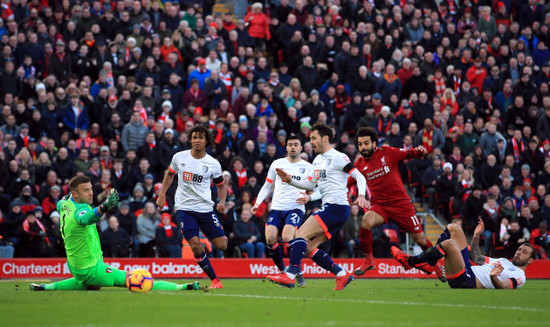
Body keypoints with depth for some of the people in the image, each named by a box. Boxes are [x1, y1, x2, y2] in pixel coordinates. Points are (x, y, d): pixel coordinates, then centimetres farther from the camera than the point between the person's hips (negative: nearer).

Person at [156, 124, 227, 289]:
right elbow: (170, 174, 18)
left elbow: (221, 185, 11)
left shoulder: (213, 164, -3)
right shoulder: (179, 157, -1)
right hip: (184, 208, 0)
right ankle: (215, 280, -1)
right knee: (196, 245, -17)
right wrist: (162, 195, 9)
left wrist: (222, 202, -6)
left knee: (222, 245, -3)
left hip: (205, 208, 1)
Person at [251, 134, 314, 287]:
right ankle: (283, 272, 3)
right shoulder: (277, 164, 13)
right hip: (276, 208, 3)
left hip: (295, 208, -3)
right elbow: (267, 186, 20)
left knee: (287, 237, -26)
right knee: (270, 238, -16)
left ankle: (298, 273, -11)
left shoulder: (307, 167, 7)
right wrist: (258, 203, 8)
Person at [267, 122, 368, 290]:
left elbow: (359, 176, -12)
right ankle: (342, 275, 5)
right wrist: (290, 180, 12)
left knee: (301, 233, -17)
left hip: (336, 206, -9)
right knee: (308, 247, 5)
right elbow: (310, 184, 27)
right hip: (330, 208, 9)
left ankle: (290, 275, -26)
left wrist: (361, 195, -28)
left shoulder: (337, 157, -7)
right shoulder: (318, 160, 20)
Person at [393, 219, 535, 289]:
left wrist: (493, 277, -39)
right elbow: (477, 259, 30)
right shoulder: (504, 261, 29)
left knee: (449, 243, -29)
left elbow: (502, 287, -18)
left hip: (467, 283, -9)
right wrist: (476, 236, 23)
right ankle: (429, 263, 0)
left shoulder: (519, 276, 2)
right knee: (454, 228, 11)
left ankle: (409, 261, -17)